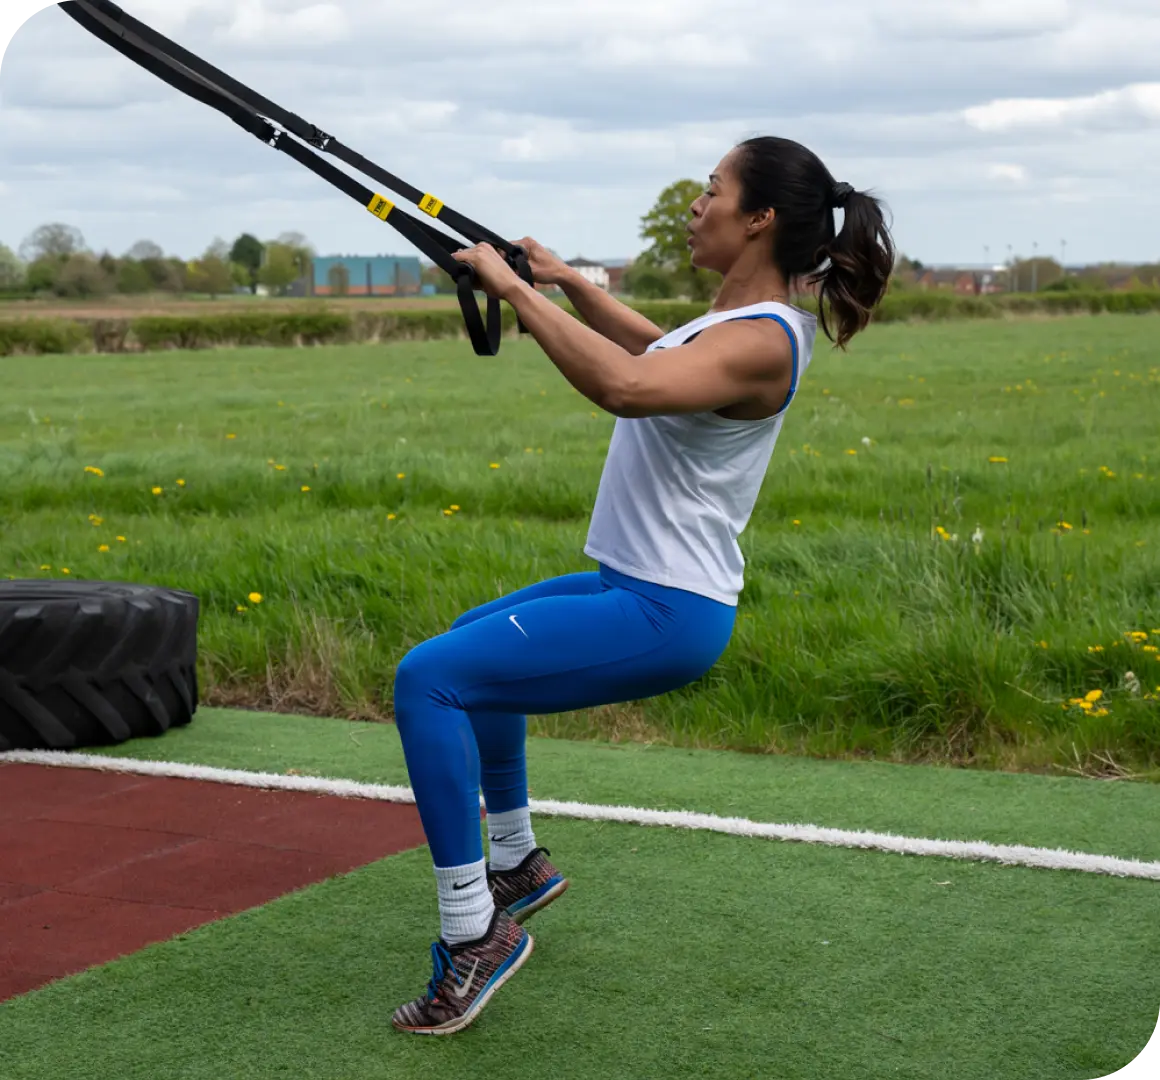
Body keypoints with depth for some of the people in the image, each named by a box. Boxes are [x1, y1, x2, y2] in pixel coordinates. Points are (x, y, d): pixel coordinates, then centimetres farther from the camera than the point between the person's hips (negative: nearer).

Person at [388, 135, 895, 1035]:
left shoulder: (761, 342, -22)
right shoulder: (737, 321, 9)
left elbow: (625, 385, -40)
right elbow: (655, 349, 32)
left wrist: (518, 291, -30)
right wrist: (569, 284, 23)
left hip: (664, 615, -11)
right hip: (634, 586, 11)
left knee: (429, 679, -20)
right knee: (476, 638, 32)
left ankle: (475, 935, -14)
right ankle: (517, 862, 43)